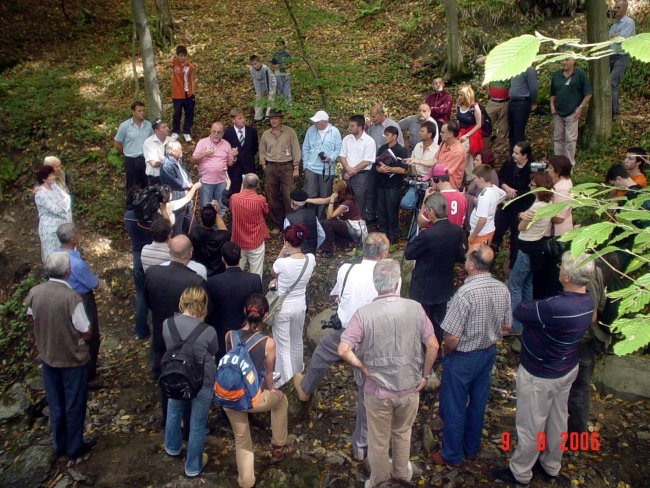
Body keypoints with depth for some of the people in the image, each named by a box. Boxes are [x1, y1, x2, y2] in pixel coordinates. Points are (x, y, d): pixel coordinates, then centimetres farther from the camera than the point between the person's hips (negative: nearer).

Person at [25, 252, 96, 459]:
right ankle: (74, 447, 31)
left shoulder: (34, 293, -12)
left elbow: (34, 320, 5)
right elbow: (87, 333, -20)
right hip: (73, 359, -5)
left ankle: (59, 444, 39)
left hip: (47, 357, 5)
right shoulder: (72, 298, -28)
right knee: (74, 405, 15)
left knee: (55, 404, 22)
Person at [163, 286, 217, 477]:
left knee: (173, 413, 32)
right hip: (202, 384, -4)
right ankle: (193, 466, 38)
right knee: (197, 426, 18)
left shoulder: (167, 324, -19)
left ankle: (173, 447, 58)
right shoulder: (208, 332, -29)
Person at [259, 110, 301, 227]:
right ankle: (278, 224, 16)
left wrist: (296, 168, -5)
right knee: (272, 197, 5)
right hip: (270, 168, 3)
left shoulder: (290, 132, -1)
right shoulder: (266, 134, 9)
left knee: (288, 196, -8)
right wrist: (264, 166, 7)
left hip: (286, 166, -3)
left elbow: (295, 150, -1)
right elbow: (262, 151, 15)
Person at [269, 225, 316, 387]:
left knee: (283, 344, 13)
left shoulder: (282, 263, -27)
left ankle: (285, 379, 25)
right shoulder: (311, 259, -14)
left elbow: (272, 274, -4)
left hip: (282, 307, -5)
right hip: (300, 305, 5)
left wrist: (281, 254, -10)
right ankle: (297, 369, 50)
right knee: (296, 340, 28)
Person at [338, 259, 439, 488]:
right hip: (409, 387, 2)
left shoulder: (363, 313, -19)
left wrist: (362, 368, -8)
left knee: (378, 440, 21)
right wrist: (425, 375, 4)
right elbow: (433, 345, -8)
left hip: (378, 390, -2)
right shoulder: (415, 308, -13)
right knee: (402, 433, 29)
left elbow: (343, 350, -24)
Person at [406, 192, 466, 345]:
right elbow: (462, 256, 2)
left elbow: (408, 254, -16)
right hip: (444, 288, 6)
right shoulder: (458, 231, -11)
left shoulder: (427, 234, -29)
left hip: (423, 289, -6)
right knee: (438, 323, 23)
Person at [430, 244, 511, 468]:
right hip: (489, 353, 7)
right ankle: (472, 448, 43)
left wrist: (446, 351, -6)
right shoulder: (502, 289, -10)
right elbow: (506, 326, 3)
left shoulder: (465, 294, -31)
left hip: (463, 357, -7)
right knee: (478, 403, 23)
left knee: (454, 407, 13)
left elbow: (452, 338, -27)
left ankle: (452, 455, 31)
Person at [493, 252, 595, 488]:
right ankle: (551, 467, 46)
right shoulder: (587, 300, -10)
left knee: (531, 426, 12)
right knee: (557, 420, 25)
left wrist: (526, 304, -4)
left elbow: (519, 311, -24)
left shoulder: (555, 307, -38)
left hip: (540, 376, -8)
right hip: (567, 369, 8)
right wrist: (537, 307, -11)